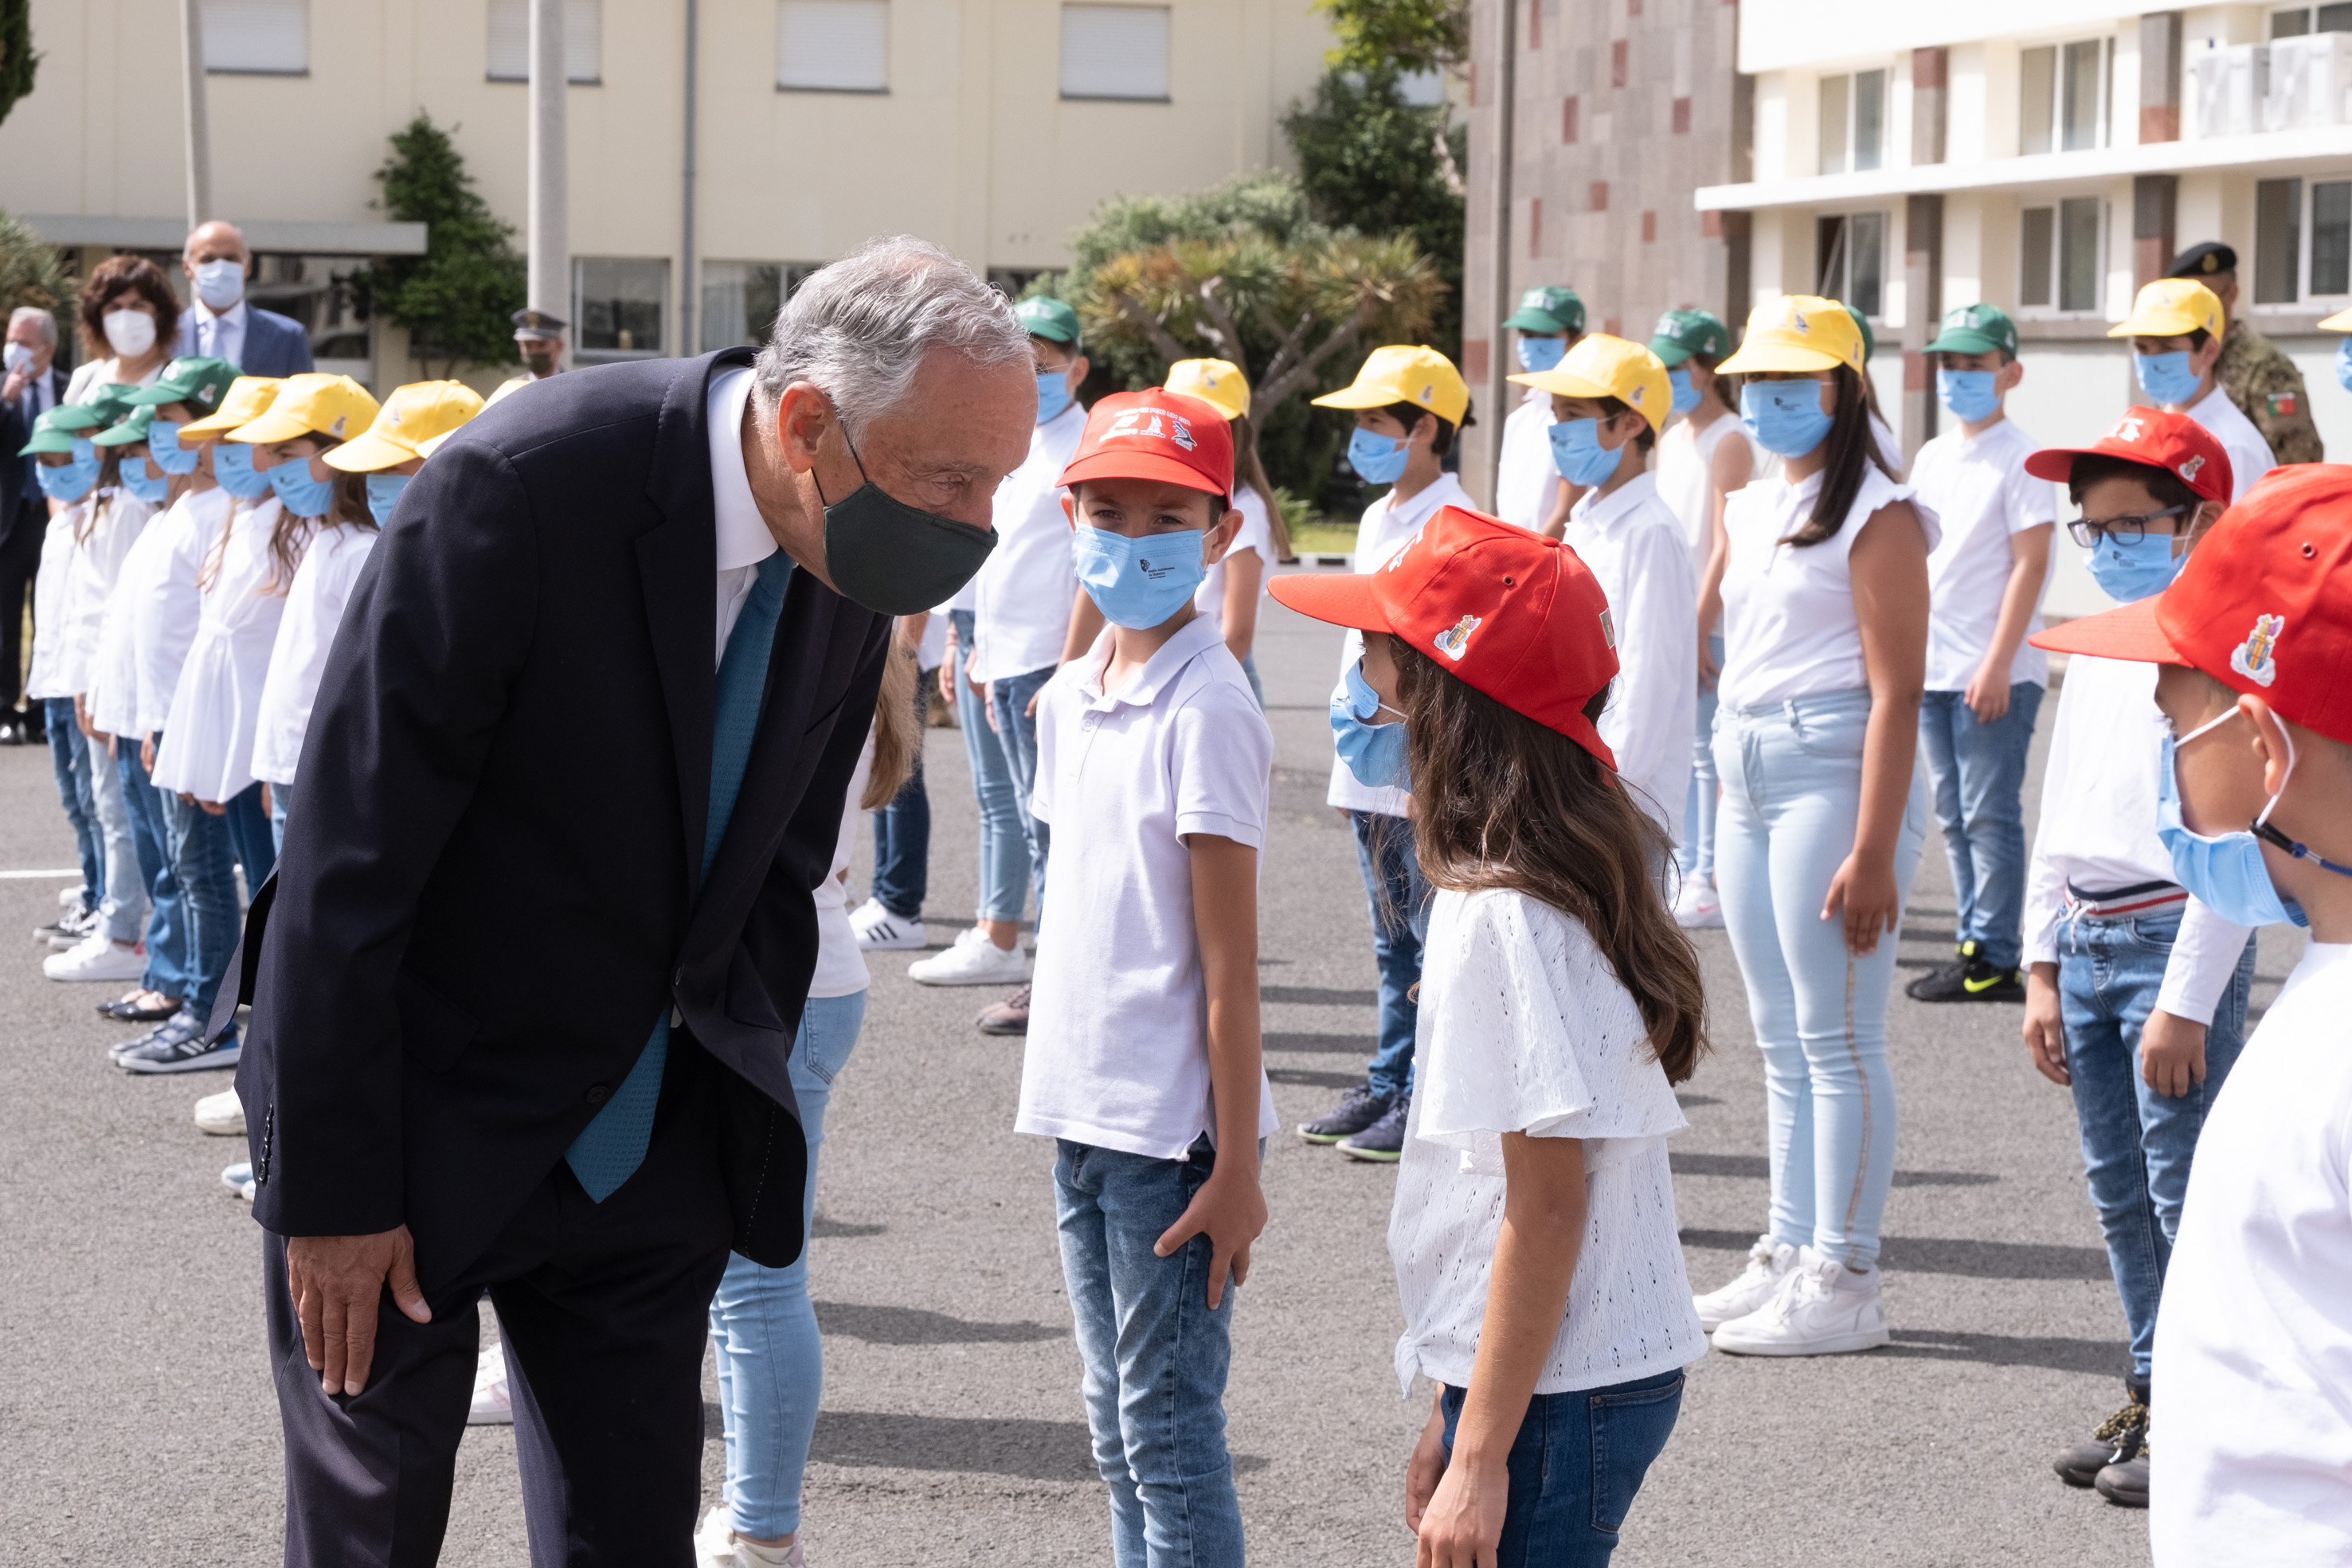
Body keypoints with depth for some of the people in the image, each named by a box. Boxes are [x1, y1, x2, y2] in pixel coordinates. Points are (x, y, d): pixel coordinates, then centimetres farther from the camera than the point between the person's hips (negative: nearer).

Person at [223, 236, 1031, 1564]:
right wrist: (332, 1191, -19)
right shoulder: (523, 488, -25)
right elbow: (349, 856, -22)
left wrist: (753, 1126, 8)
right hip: (425, 1117, -5)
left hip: (647, 1148, 5)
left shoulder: (849, 564, -5)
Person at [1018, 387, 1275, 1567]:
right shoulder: (1072, 697, 10)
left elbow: (1228, 960, -14)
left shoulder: (1205, 709, -13)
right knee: (1116, 1426, 14)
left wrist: (1236, 1168, -14)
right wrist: (1059, 1095, 14)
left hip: (1172, 1129, -8)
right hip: (1081, 1114, 8)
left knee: (1167, 1428, -3)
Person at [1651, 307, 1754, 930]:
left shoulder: (1728, 442, -10)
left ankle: (1713, 884, -1)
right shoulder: (1671, 441, 15)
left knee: (1709, 756, -5)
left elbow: (1724, 545, -16)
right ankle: (1687, 874, 16)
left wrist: (1699, 626, -20)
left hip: (1714, 624, -8)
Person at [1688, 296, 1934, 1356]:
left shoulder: (1876, 515, -9)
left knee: (1836, 1039, -6)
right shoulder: (1751, 510, 16)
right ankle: (1790, 1256, 20)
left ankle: (1845, 1284, -1)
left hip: (1833, 770, -8)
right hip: (1747, 775, 8)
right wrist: (1731, 800, 16)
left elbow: (1896, 694, -15)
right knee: (1782, 1040, 13)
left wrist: (1873, 851, -20)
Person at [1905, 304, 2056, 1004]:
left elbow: (2029, 565, -12)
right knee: (1954, 815, 9)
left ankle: (1994, 961, -3)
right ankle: (1972, 947, 15)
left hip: (1995, 674, -7)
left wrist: (1997, 664, -18)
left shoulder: (2020, 459, -8)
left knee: (1989, 814, -6)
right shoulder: (1931, 457, 14)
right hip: (1933, 669, 7)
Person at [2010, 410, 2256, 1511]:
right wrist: (2043, 967, 15)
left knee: (2184, 1188, -5)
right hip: (2085, 937, 8)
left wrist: (2184, 1003, -18)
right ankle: (2152, 1393, 23)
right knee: (2117, 1185, 13)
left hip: (2173, 937, -8)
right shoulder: (2096, 654, 13)